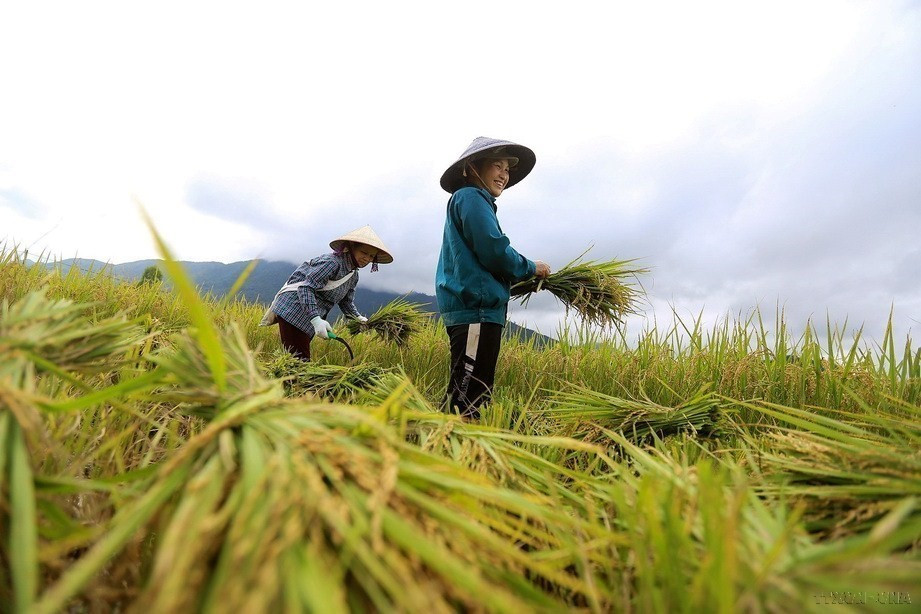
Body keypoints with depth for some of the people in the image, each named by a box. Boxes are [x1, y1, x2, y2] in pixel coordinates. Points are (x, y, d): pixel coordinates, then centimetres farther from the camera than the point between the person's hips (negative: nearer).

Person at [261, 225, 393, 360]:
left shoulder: (354, 275, 11)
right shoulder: (332, 262, -17)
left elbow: (346, 302, 18)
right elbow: (306, 288, -24)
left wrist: (358, 318, 5)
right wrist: (316, 319, -33)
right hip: (293, 309, -9)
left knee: (302, 358, 11)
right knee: (298, 358, -12)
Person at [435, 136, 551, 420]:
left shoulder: (470, 201, 29)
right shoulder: (471, 197, -1)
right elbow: (494, 251, -14)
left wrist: (521, 277, 15)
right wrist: (531, 268, 3)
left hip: (472, 308, 10)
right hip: (477, 309, -10)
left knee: (465, 394, 10)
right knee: (469, 397, -12)